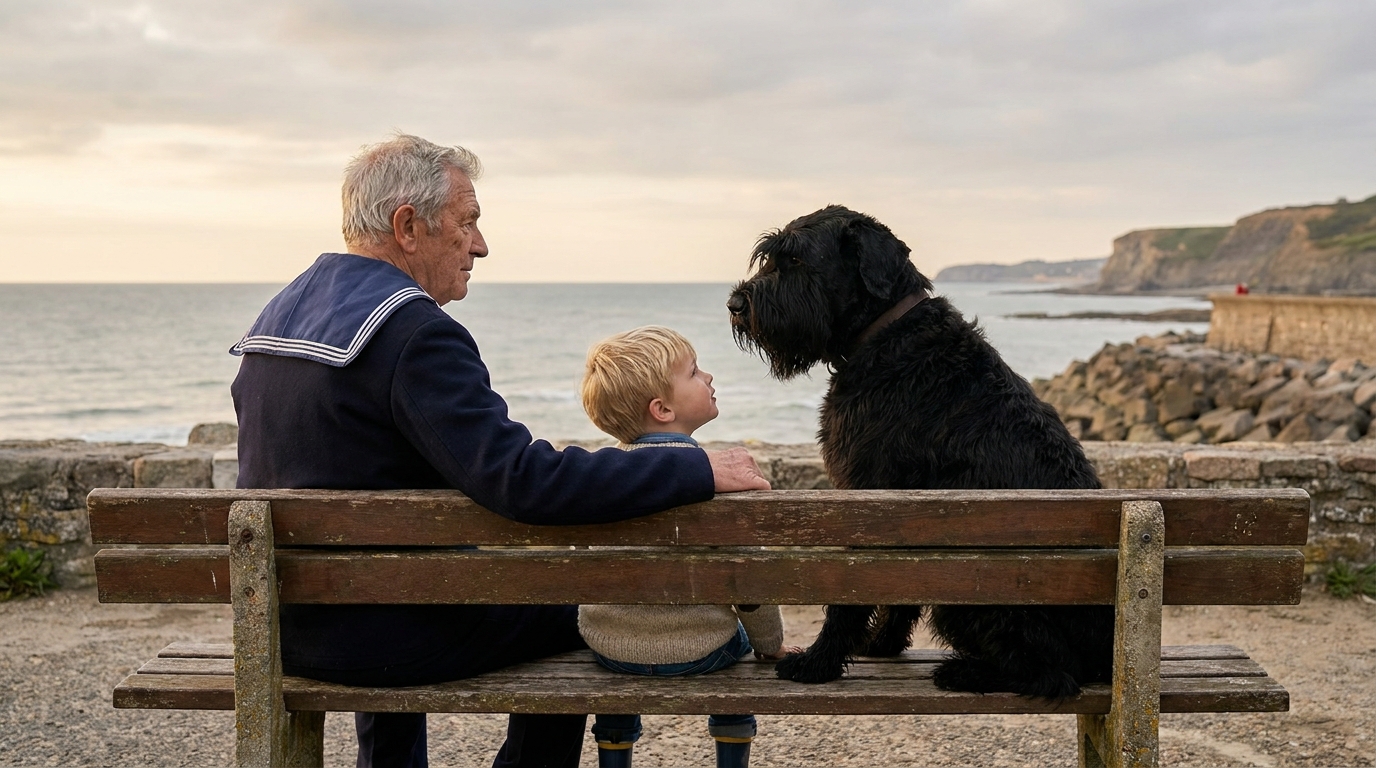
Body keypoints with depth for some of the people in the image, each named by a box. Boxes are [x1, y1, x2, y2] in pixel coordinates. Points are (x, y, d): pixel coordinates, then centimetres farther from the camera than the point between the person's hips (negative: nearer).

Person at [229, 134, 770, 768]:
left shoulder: (276, 314, 6)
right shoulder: (414, 332, -22)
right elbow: (527, 482, -30)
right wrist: (699, 470, -25)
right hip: (373, 635, -8)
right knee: (574, 616, 13)